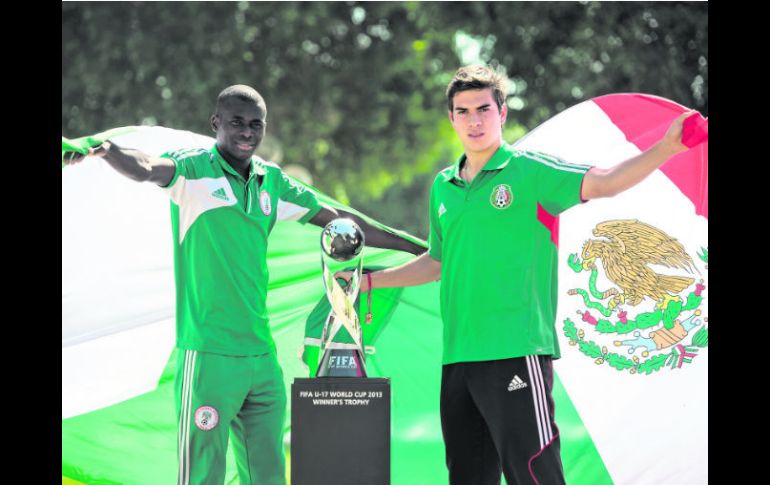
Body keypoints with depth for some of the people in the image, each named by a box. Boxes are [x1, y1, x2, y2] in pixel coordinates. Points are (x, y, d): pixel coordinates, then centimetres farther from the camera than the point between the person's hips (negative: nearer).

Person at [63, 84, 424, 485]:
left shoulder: (271, 181, 14)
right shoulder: (193, 169, -4)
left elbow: (336, 219, 24)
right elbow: (146, 170, -26)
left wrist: (418, 249, 28)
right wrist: (105, 148, -49)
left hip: (261, 354, 6)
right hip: (208, 355, -6)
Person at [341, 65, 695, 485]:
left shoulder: (528, 171, -2)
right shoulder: (443, 187, 16)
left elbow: (601, 183, -17)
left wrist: (666, 148, -32)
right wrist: (368, 281, 33)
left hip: (515, 352, -6)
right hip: (457, 357, 7)